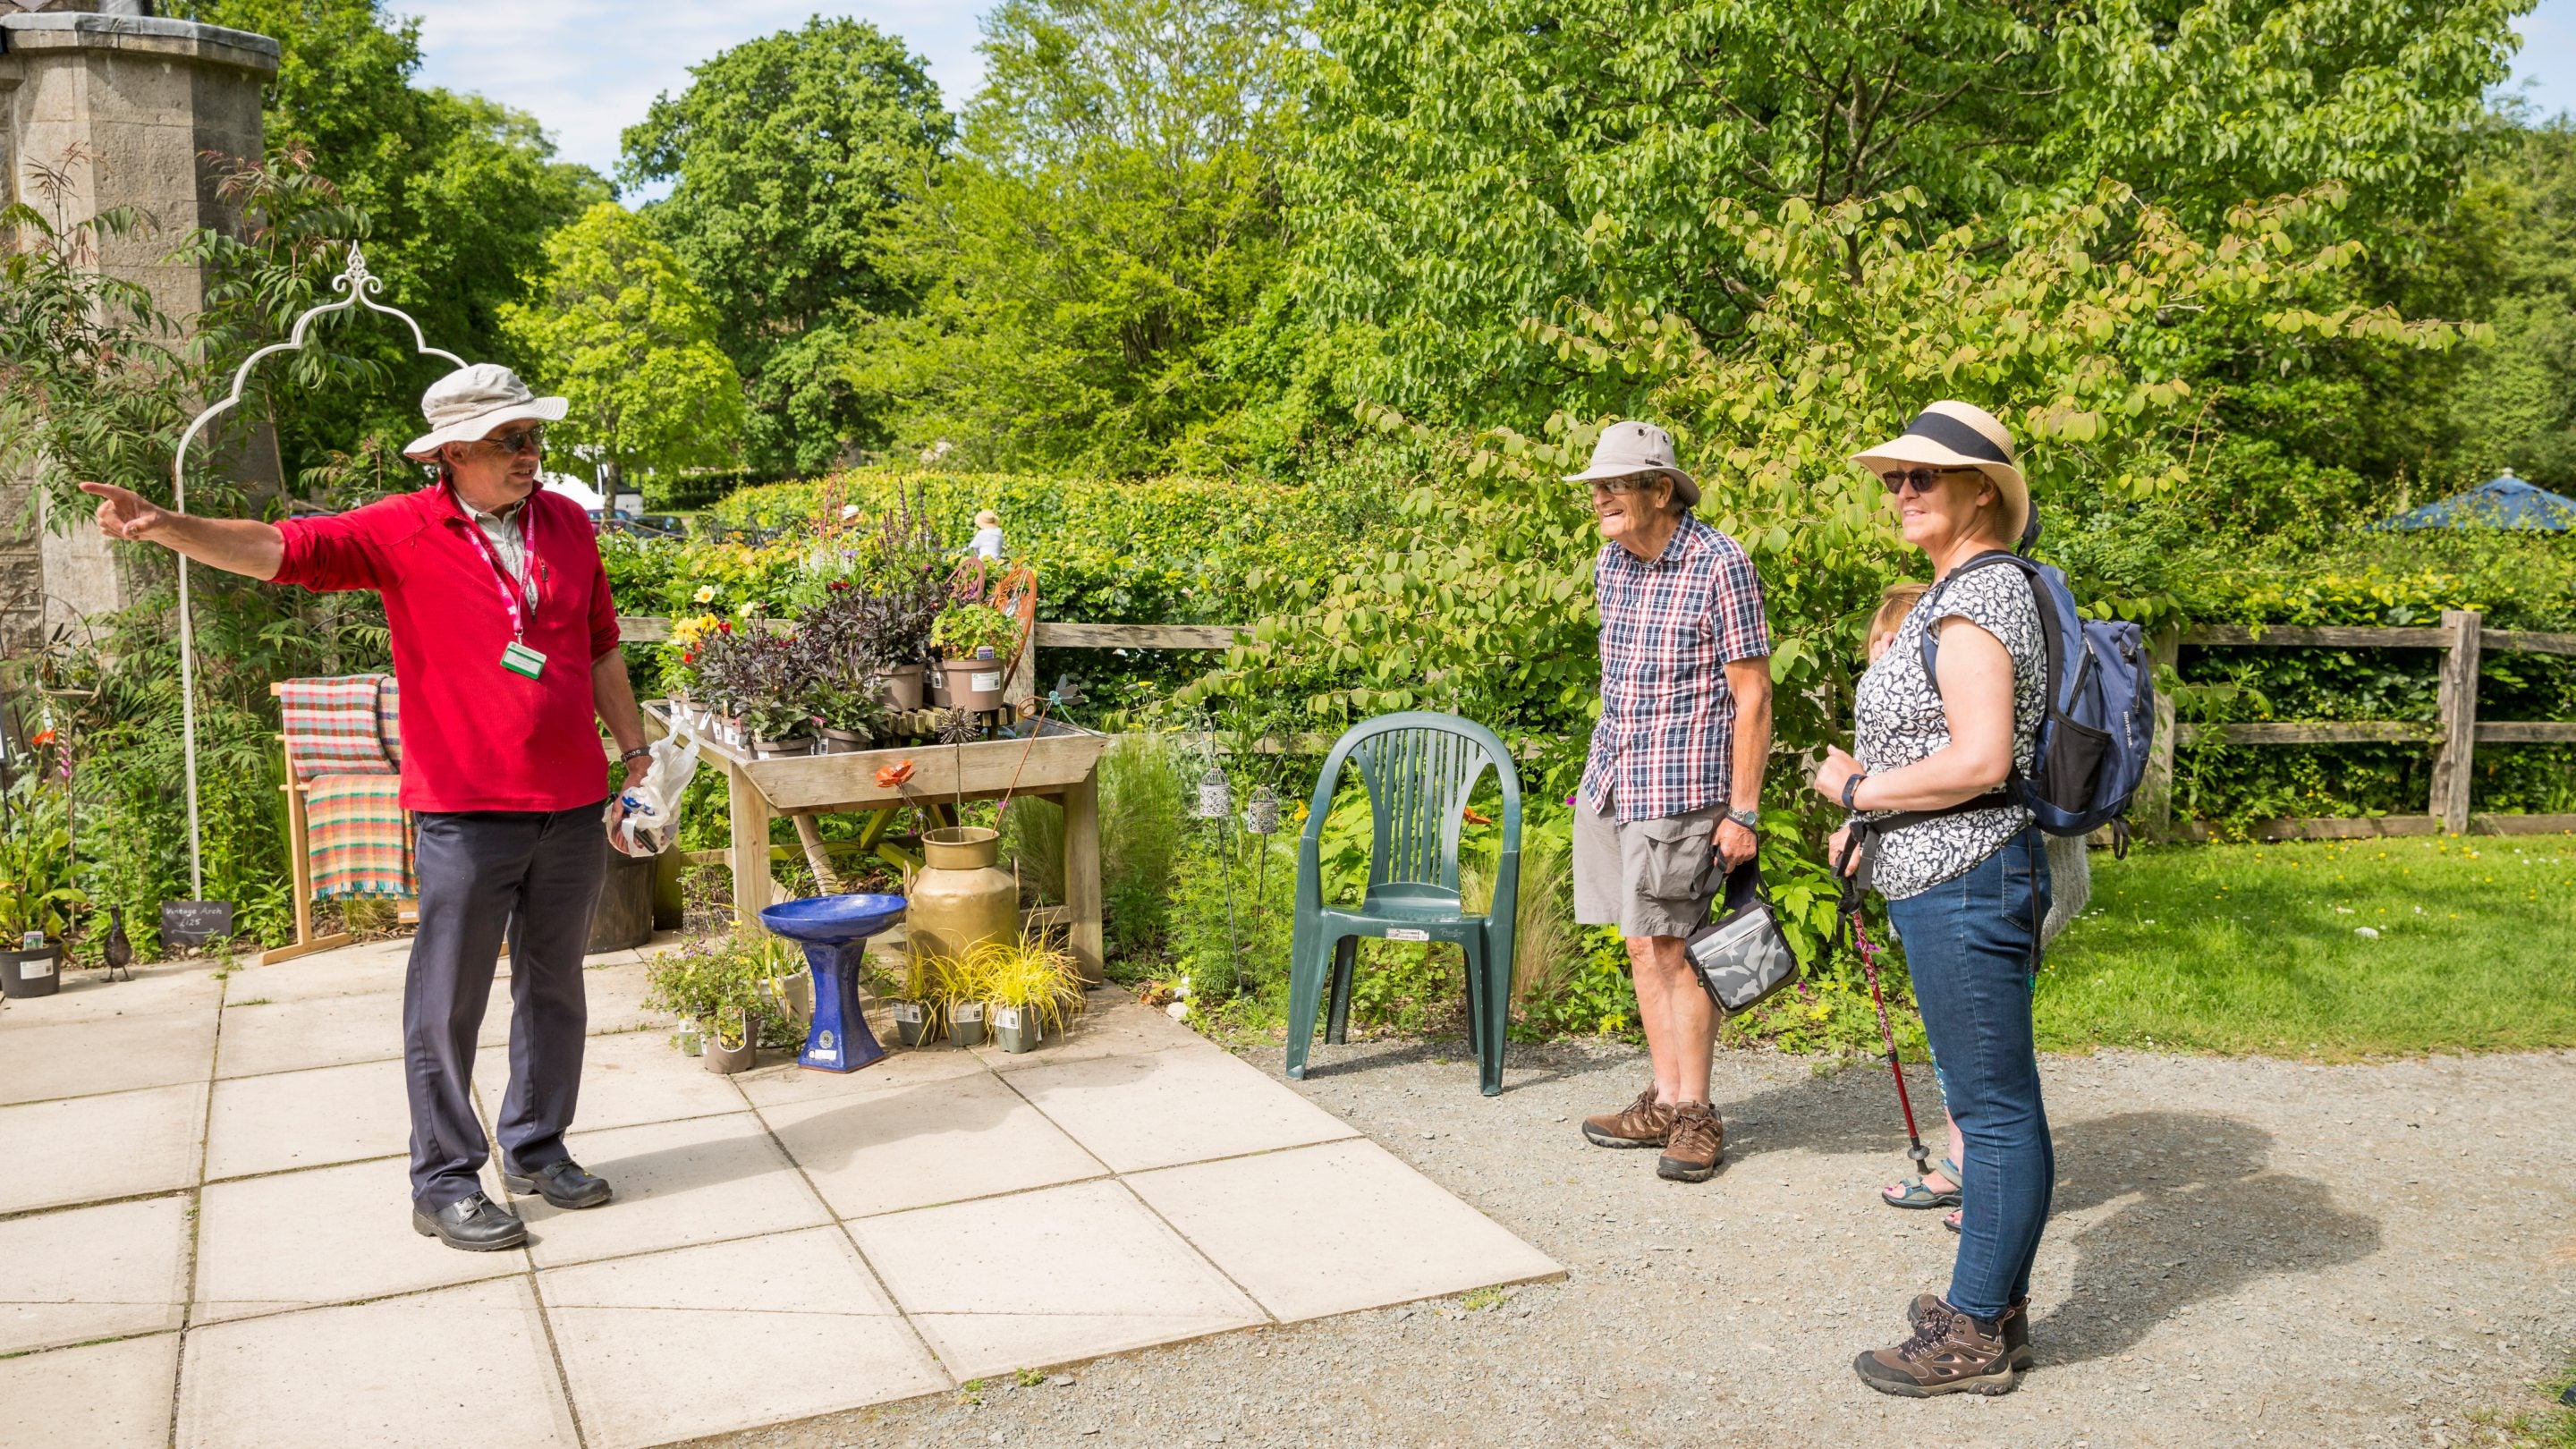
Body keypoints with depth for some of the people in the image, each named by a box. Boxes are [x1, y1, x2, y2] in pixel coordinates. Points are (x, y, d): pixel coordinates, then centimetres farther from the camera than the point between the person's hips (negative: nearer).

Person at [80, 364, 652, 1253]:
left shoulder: (567, 524, 9)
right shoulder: (402, 532, -4)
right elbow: (279, 548, -14)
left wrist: (636, 752, 18)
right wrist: (162, 526, -30)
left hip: (572, 808, 5)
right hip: (466, 812, -4)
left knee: (554, 989, 14)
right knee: (447, 1003, 2)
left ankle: (536, 1149, 30)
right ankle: (444, 1183, 14)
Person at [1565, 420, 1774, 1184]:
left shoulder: (1721, 565, -12)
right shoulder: (1609, 563, 9)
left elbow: (1752, 696, -11)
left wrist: (1743, 812, -13)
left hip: (1680, 785, -7)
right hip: (1612, 777, 7)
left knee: (1670, 946, -6)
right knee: (1641, 944, 10)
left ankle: (1695, 1113, 6)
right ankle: (1664, 1099, 19)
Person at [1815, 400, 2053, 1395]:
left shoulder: (1972, 601, -16)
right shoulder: (1977, 589, 17)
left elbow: (1979, 761, -25)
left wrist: (1856, 789, -12)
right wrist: (1871, 821, 17)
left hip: (1961, 883, -11)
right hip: (1958, 877, 11)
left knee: (1993, 1106, -2)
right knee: (1999, 1099, 15)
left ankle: (1972, 1337, 6)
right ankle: (1997, 1311, 26)